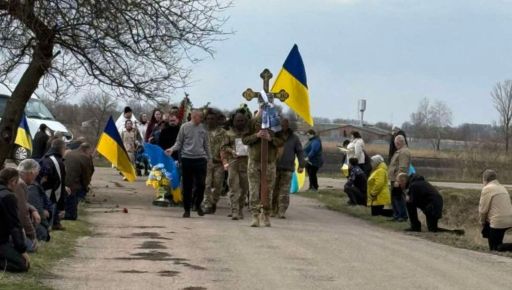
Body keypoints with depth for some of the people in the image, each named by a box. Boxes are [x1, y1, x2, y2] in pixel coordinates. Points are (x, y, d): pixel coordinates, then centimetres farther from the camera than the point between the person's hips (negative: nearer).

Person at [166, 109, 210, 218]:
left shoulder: (203, 128, 8)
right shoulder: (185, 127, 1)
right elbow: (179, 142, 4)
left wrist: (208, 157, 13)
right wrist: (172, 149, -14)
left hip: (201, 159, 2)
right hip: (187, 158, -2)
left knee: (201, 184, -3)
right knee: (187, 185, 3)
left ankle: (198, 205, 19)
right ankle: (187, 209, 12)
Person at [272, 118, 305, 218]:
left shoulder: (294, 138, 8)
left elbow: (300, 152, 6)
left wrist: (301, 165, -5)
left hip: (287, 168, -1)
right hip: (274, 166, 1)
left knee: (284, 190, -7)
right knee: (274, 190, 2)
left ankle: (282, 212, -8)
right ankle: (273, 210, 11)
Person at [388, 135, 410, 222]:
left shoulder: (404, 152, -16)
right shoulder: (399, 151, 18)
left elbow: (402, 168, -23)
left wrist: (397, 180, -26)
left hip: (398, 180, -10)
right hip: (395, 179, 10)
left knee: (398, 198, -6)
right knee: (394, 198, 14)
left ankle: (403, 216, -1)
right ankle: (396, 215, 20)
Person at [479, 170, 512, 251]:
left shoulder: (487, 188, -7)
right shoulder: (502, 188, 18)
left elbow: (483, 209, -7)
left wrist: (482, 222, 9)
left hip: (499, 222, -8)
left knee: (495, 248, 0)